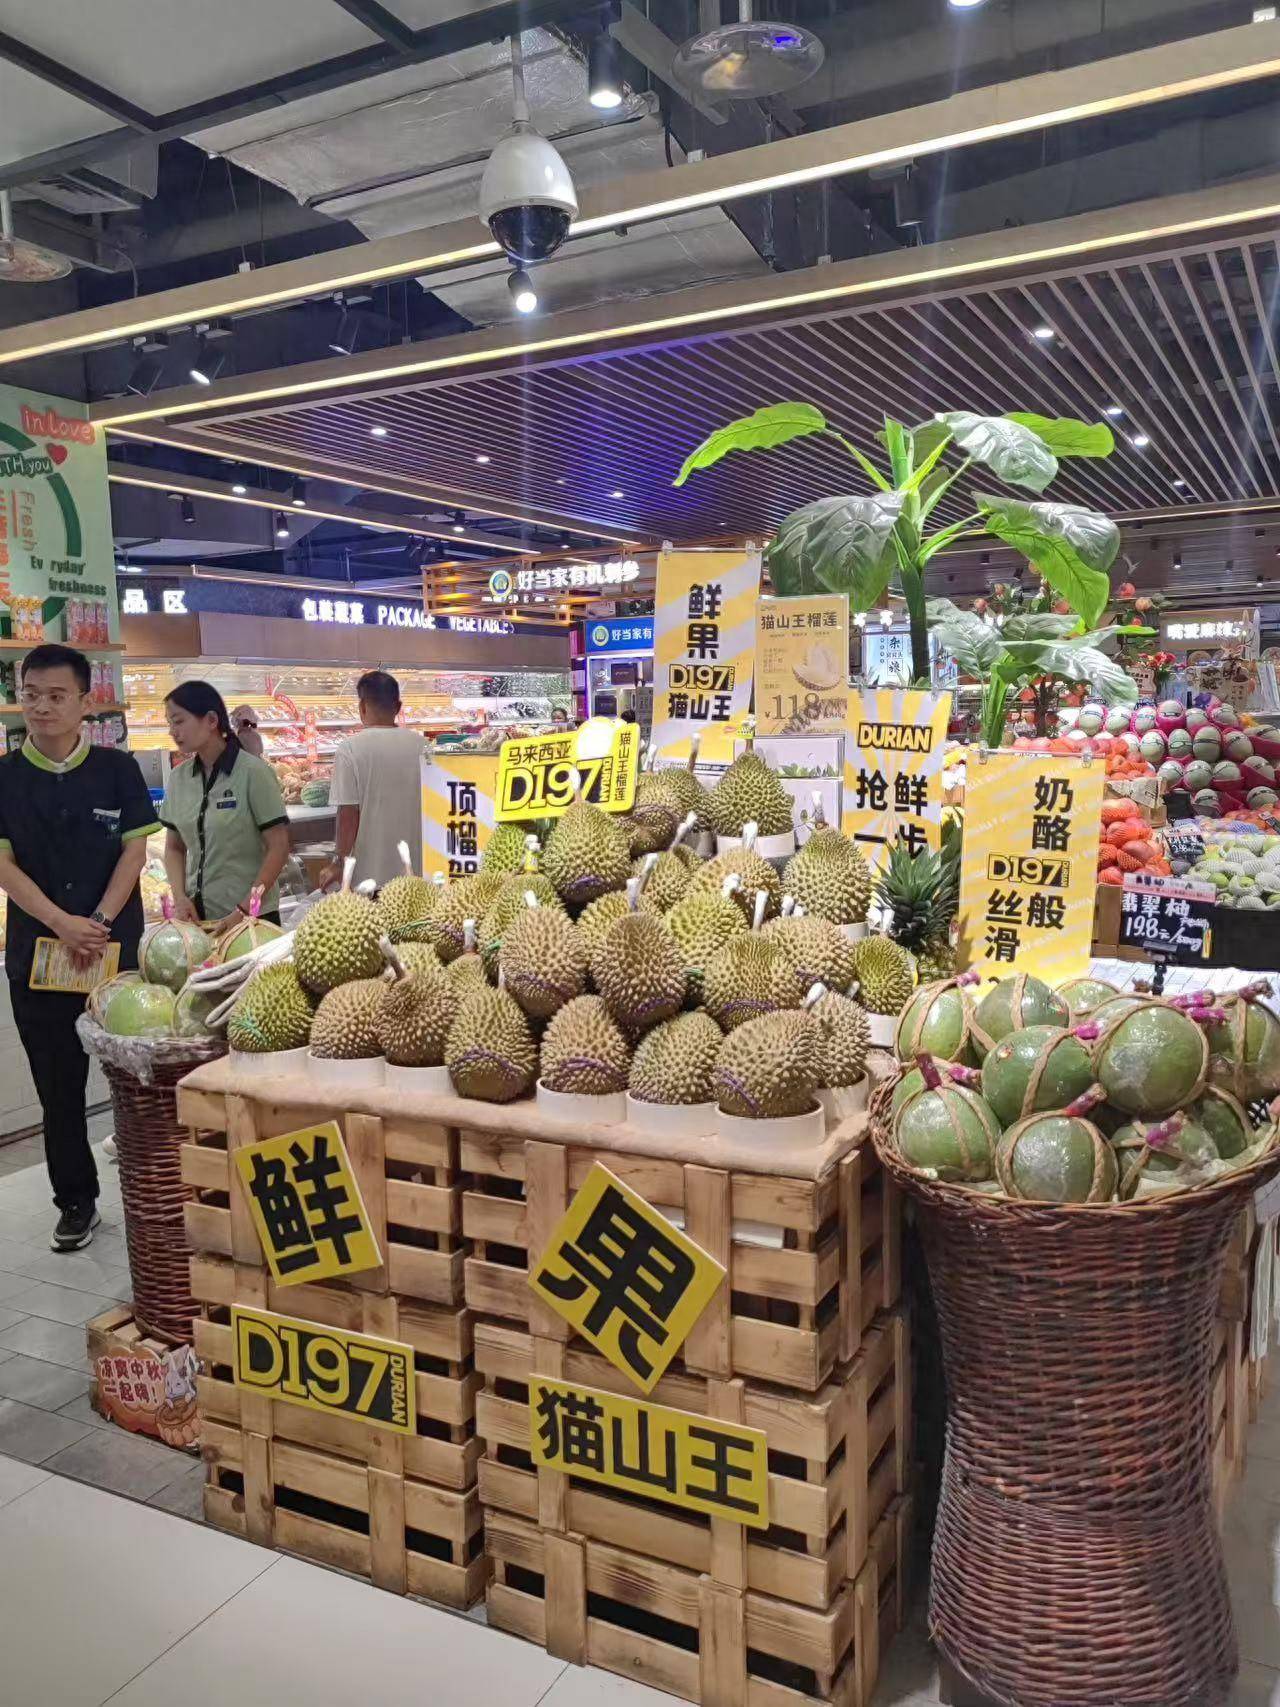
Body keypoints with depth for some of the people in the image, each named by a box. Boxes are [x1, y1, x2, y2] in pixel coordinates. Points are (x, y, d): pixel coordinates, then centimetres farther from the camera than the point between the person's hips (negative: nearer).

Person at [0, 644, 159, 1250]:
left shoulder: (117, 768, 1)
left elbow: (135, 851, -2)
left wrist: (99, 922, -13)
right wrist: (61, 922, -16)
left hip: (117, 945, -1)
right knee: (59, 1086, 9)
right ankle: (75, 1202, 22)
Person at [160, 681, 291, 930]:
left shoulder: (253, 772, -10)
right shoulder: (178, 777, 4)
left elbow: (278, 846, -11)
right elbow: (174, 847, 11)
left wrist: (244, 911, -16)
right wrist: (180, 898, -5)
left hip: (252, 915, -4)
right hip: (197, 915, 4)